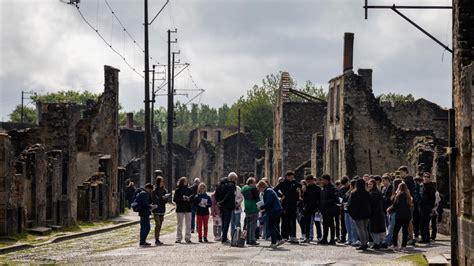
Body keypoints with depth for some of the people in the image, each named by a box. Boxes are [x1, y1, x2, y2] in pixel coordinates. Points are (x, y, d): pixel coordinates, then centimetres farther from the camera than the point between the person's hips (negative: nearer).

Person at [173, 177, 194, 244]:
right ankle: (178, 238, 4)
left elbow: (192, 199, 9)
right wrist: (182, 198, -16)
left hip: (188, 209, 3)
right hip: (180, 209, -2)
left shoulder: (189, 190, 10)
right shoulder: (178, 190, 1)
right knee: (180, 224, 0)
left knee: (188, 225, 1)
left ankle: (187, 238, 6)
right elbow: (175, 199, -5)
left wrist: (189, 199, -12)